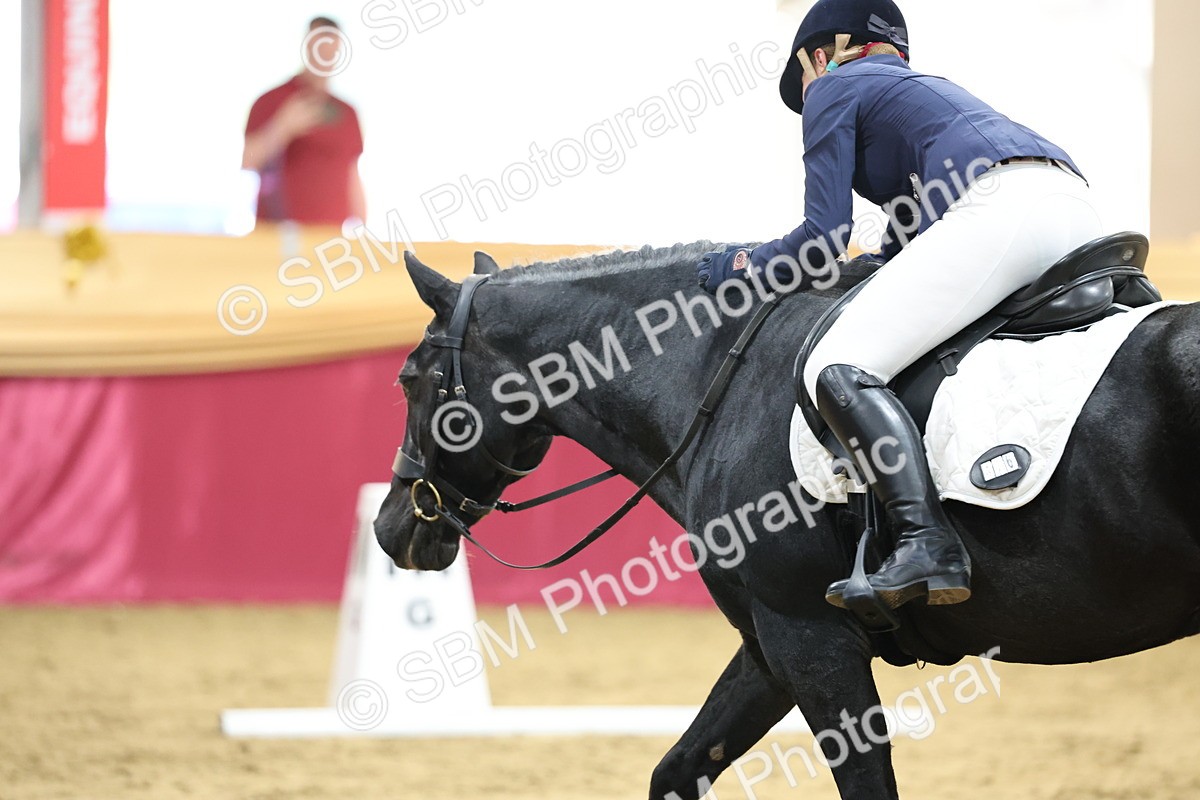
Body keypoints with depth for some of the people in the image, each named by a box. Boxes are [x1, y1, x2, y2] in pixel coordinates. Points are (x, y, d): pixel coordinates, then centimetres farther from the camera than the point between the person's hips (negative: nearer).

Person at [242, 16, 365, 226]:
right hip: (282, 231, -4)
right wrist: (284, 127, -23)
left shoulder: (347, 113, 17)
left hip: (333, 235, 4)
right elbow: (248, 161, -8)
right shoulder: (272, 101, 2)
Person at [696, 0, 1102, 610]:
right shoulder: (918, 88, 39)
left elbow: (824, 239, 7)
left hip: (998, 210, -9)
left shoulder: (833, 86, 15)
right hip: (1080, 217, 9)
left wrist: (740, 264, 23)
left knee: (839, 369, -17)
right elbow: (904, 244, 39)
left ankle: (927, 544, -37)